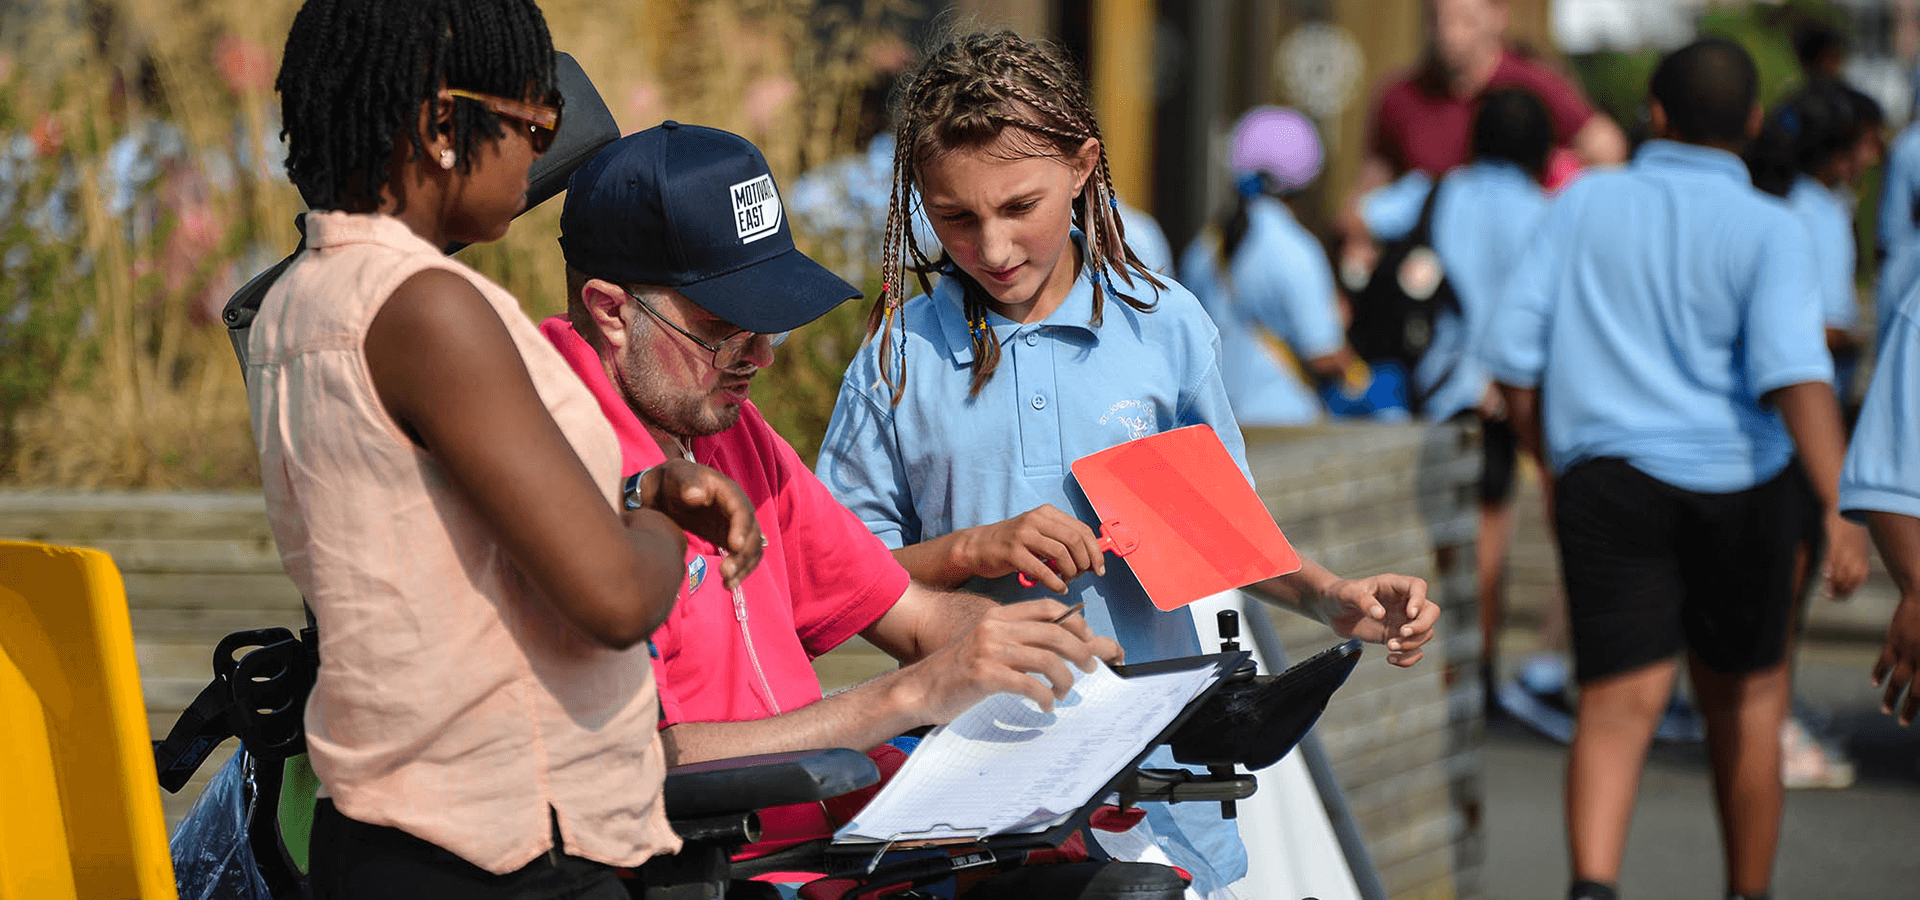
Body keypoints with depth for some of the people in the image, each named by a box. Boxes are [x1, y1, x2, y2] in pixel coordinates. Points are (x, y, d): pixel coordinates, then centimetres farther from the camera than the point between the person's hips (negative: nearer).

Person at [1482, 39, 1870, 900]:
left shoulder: (1583, 204, 5)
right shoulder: (1767, 230, -4)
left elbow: (1513, 352, 5)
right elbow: (1793, 371, -19)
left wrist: (1556, 456, 21)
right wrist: (1838, 510, -23)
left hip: (1607, 477, 1)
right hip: (1738, 482, -1)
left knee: (1619, 702, -8)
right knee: (1745, 696, 18)